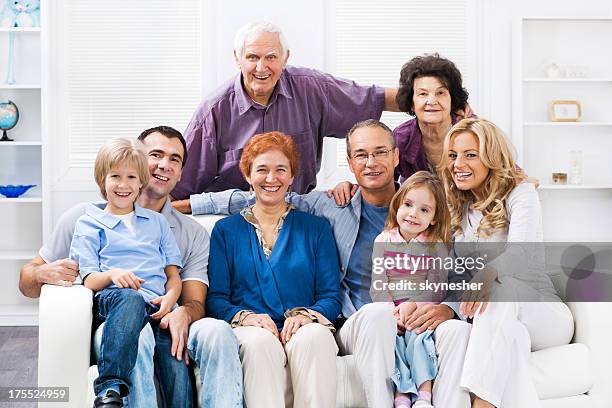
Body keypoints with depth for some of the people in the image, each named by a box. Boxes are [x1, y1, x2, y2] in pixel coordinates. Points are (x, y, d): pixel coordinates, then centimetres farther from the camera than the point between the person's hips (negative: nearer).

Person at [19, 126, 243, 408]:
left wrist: (183, 312, -18)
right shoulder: (86, 218, 12)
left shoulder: (194, 235, 19)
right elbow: (26, 283, 14)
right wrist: (45, 274, -11)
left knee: (216, 329, -31)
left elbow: (195, 302, 8)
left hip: (165, 329, 2)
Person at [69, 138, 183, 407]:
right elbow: (89, 280, 8)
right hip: (111, 298, -2)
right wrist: (112, 275, -15)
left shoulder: (157, 222, 30)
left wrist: (170, 297, -2)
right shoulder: (88, 223, 19)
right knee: (131, 299, -42)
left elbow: (173, 274, 22)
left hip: (156, 304, 3)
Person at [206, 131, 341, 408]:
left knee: (314, 335, -35)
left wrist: (305, 315, -12)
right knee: (260, 341, -36)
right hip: (249, 333, 0)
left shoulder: (316, 228, 18)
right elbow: (215, 298, 9)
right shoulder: (226, 230, 18)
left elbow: (331, 297, 10)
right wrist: (244, 316, -13)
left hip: (303, 330, 1)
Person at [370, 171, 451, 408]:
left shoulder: (436, 246, 6)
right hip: (390, 311, 1)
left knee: (418, 337, -29)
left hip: (423, 311, -1)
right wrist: (392, 311, -14)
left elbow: (436, 288, -3)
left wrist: (413, 305, -20)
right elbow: (378, 285, 2)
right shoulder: (384, 241, 9)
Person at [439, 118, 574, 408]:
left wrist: (487, 274, -49)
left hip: (541, 314, -3)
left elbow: (520, 252, -26)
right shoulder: (455, 208, 10)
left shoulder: (521, 194, -6)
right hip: (492, 322, 4)